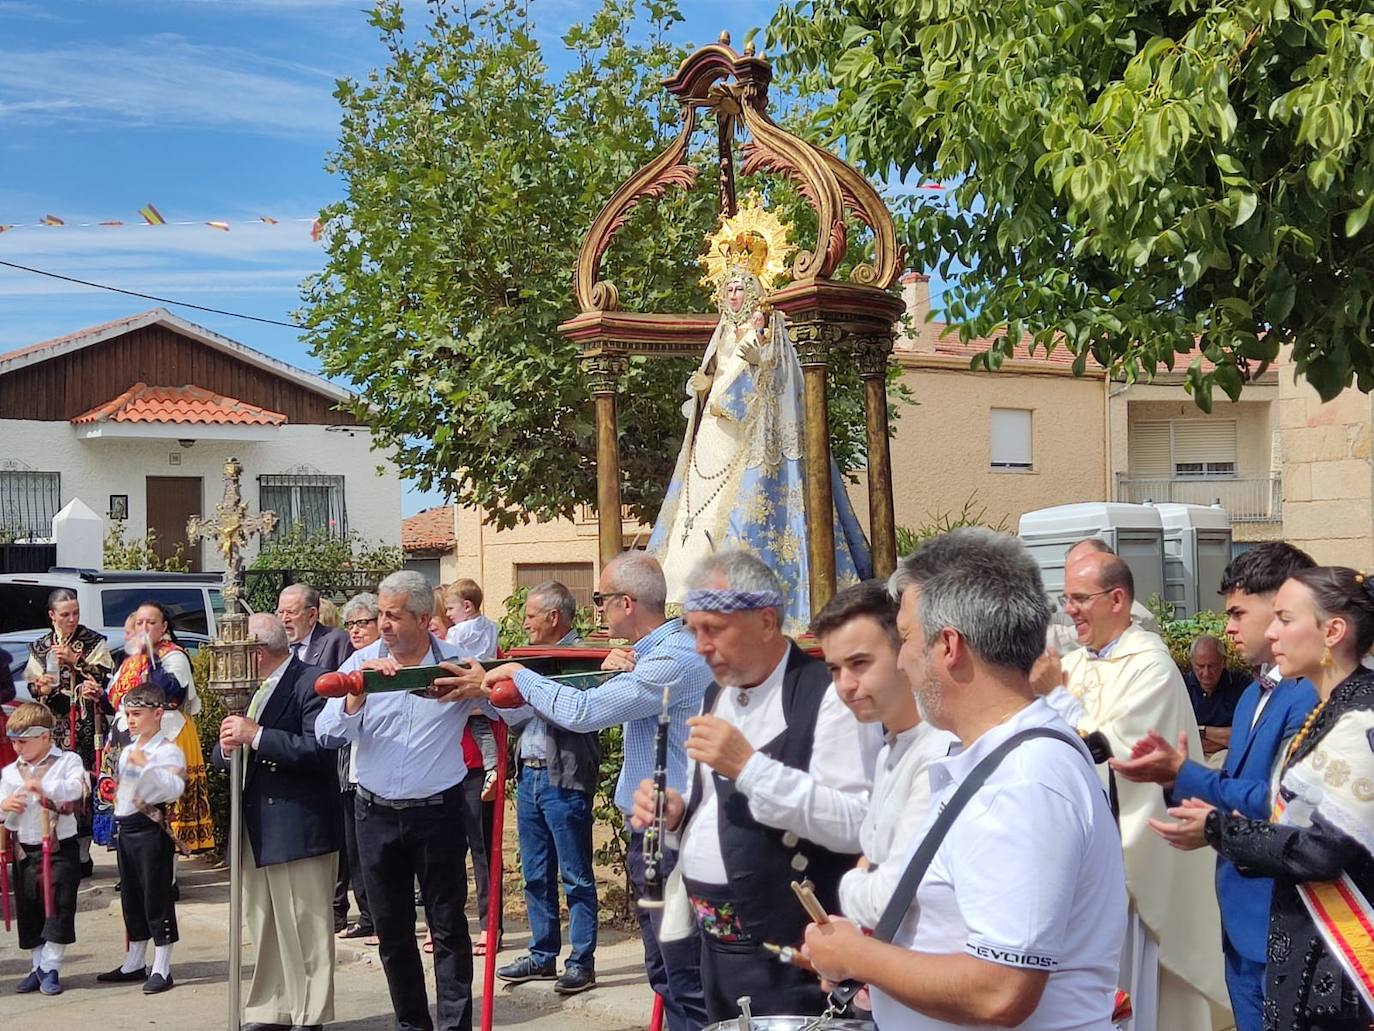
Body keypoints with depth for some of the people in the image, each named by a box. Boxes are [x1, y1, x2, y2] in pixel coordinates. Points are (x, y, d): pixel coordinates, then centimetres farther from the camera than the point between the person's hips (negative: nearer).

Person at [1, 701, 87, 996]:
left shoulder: (67, 761, -4)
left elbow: (77, 788, -21)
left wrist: (45, 787, -34)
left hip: (60, 848, -5)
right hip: (24, 851, 5)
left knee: (59, 908, -5)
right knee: (28, 913, 9)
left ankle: (51, 969, 4)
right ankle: (37, 967, 21)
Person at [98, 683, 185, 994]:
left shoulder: (167, 751, -12)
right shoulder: (127, 751, 15)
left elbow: (175, 787, -29)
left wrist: (147, 765, -37)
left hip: (152, 828, -9)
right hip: (126, 828, 9)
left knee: (156, 896, -3)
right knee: (131, 896, 15)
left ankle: (161, 969, 3)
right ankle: (134, 963, 27)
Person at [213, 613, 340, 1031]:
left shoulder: (311, 682, -11)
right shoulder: (248, 688, 16)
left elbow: (319, 750, -23)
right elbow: (223, 757, 16)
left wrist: (256, 736, -24)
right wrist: (227, 746, -8)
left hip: (299, 828, -9)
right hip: (255, 830, 9)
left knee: (304, 930, -1)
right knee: (263, 928, 15)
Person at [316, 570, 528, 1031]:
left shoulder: (455, 665, -5)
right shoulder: (362, 664, -1)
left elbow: (518, 712, -4)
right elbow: (328, 735, -9)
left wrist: (483, 689, -22)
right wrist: (360, 690, -24)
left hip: (438, 814, -3)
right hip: (376, 815, 3)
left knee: (448, 925, 1)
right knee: (391, 929, 12)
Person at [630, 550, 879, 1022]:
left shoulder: (828, 696, -15)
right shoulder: (716, 694, 12)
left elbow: (856, 826, -25)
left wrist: (749, 765, -28)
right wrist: (674, 812, 0)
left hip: (790, 954, -8)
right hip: (716, 941, 8)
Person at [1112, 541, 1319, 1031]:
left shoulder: (1311, 697, -19)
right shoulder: (1253, 695, 13)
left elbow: (1279, 801, -24)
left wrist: (1183, 774, -19)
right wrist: (1173, 773, -5)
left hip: (1278, 923, -9)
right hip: (1241, 917, 9)